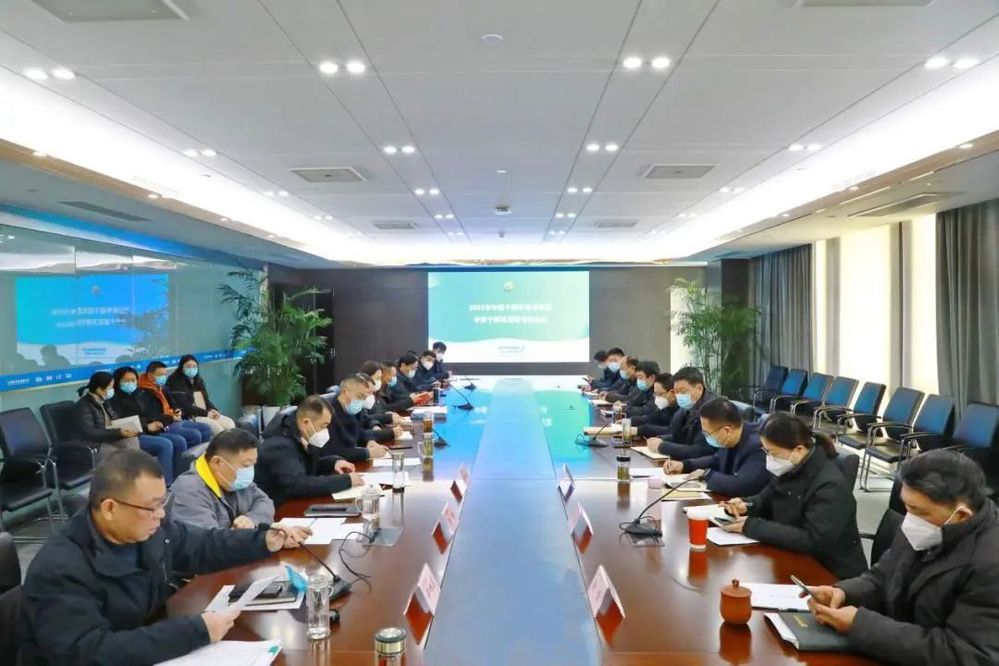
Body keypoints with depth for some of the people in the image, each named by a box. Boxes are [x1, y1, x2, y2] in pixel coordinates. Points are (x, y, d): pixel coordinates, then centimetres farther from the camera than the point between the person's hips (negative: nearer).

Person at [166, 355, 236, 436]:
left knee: (229, 422, -11)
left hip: (207, 415, 8)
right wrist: (206, 413, -17)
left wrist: (213, 411, -3)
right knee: (213, 425, -30)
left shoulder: (199, 381, 17)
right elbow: (185, 407, -15)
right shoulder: (176, 384, -7)